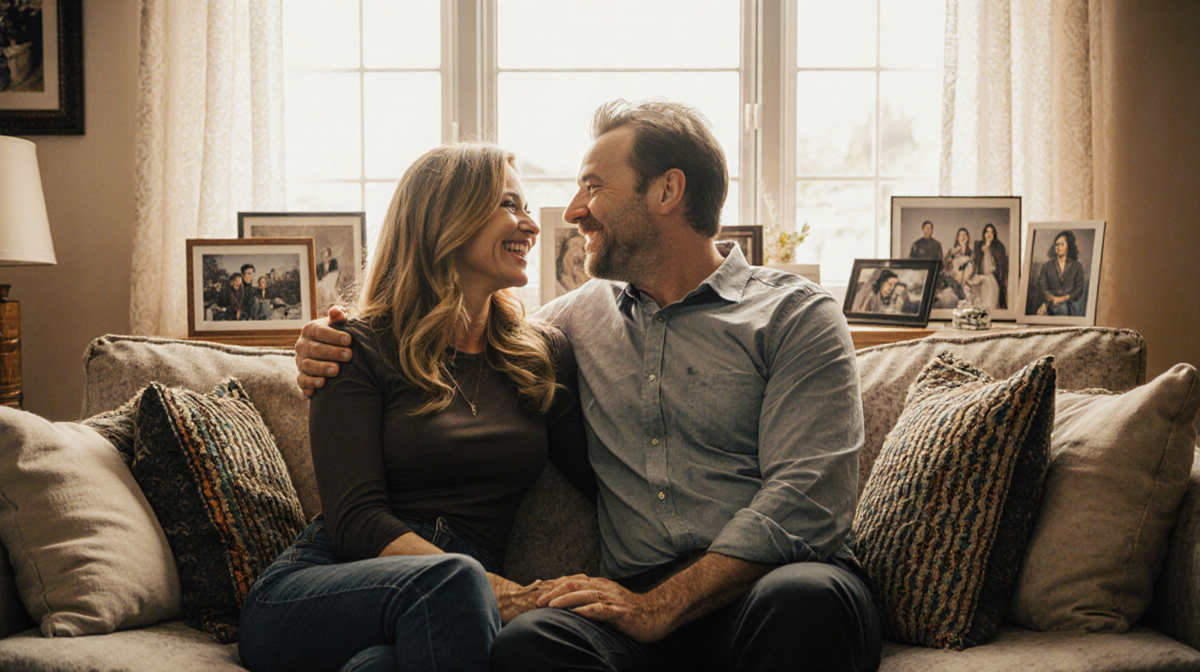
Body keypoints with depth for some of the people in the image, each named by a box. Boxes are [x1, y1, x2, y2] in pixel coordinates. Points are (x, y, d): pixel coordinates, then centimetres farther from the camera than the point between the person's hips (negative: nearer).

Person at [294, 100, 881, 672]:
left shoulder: (797, 316, 5)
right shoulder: (579, 318, 21)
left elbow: (803, 501, -8)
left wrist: (659, 608, -17)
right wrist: (336, 352, 15)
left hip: (766, 586, -2)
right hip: (638, 597, 3)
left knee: (803, 598, -39)